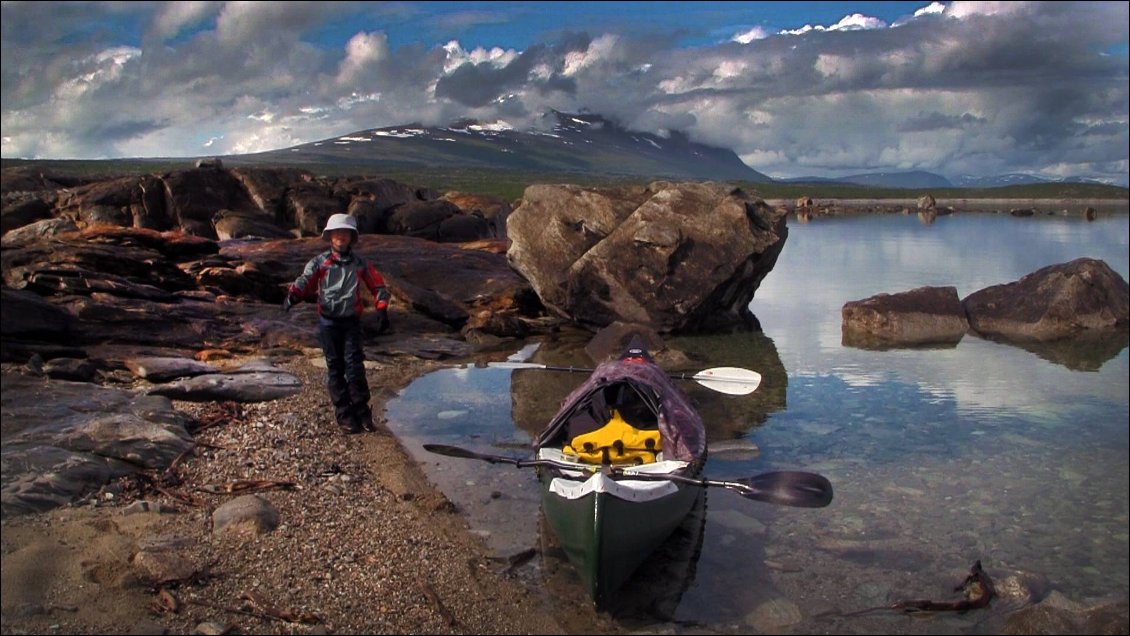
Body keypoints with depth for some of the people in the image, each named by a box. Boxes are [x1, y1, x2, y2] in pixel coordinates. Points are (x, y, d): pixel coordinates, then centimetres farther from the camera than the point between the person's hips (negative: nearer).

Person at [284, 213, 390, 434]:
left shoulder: (360, 264, 8)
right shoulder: (320, 262, 5)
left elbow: (378, 285, 10)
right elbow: (304, 280, -4)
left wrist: (382, 309, -2)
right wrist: (293, 294, -24)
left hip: (351, 322, 0)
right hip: (328, 322, 0)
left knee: (354, 364, -8)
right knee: (335, 368, 4)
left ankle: (361, 410, 2)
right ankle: (344, 415, 10)